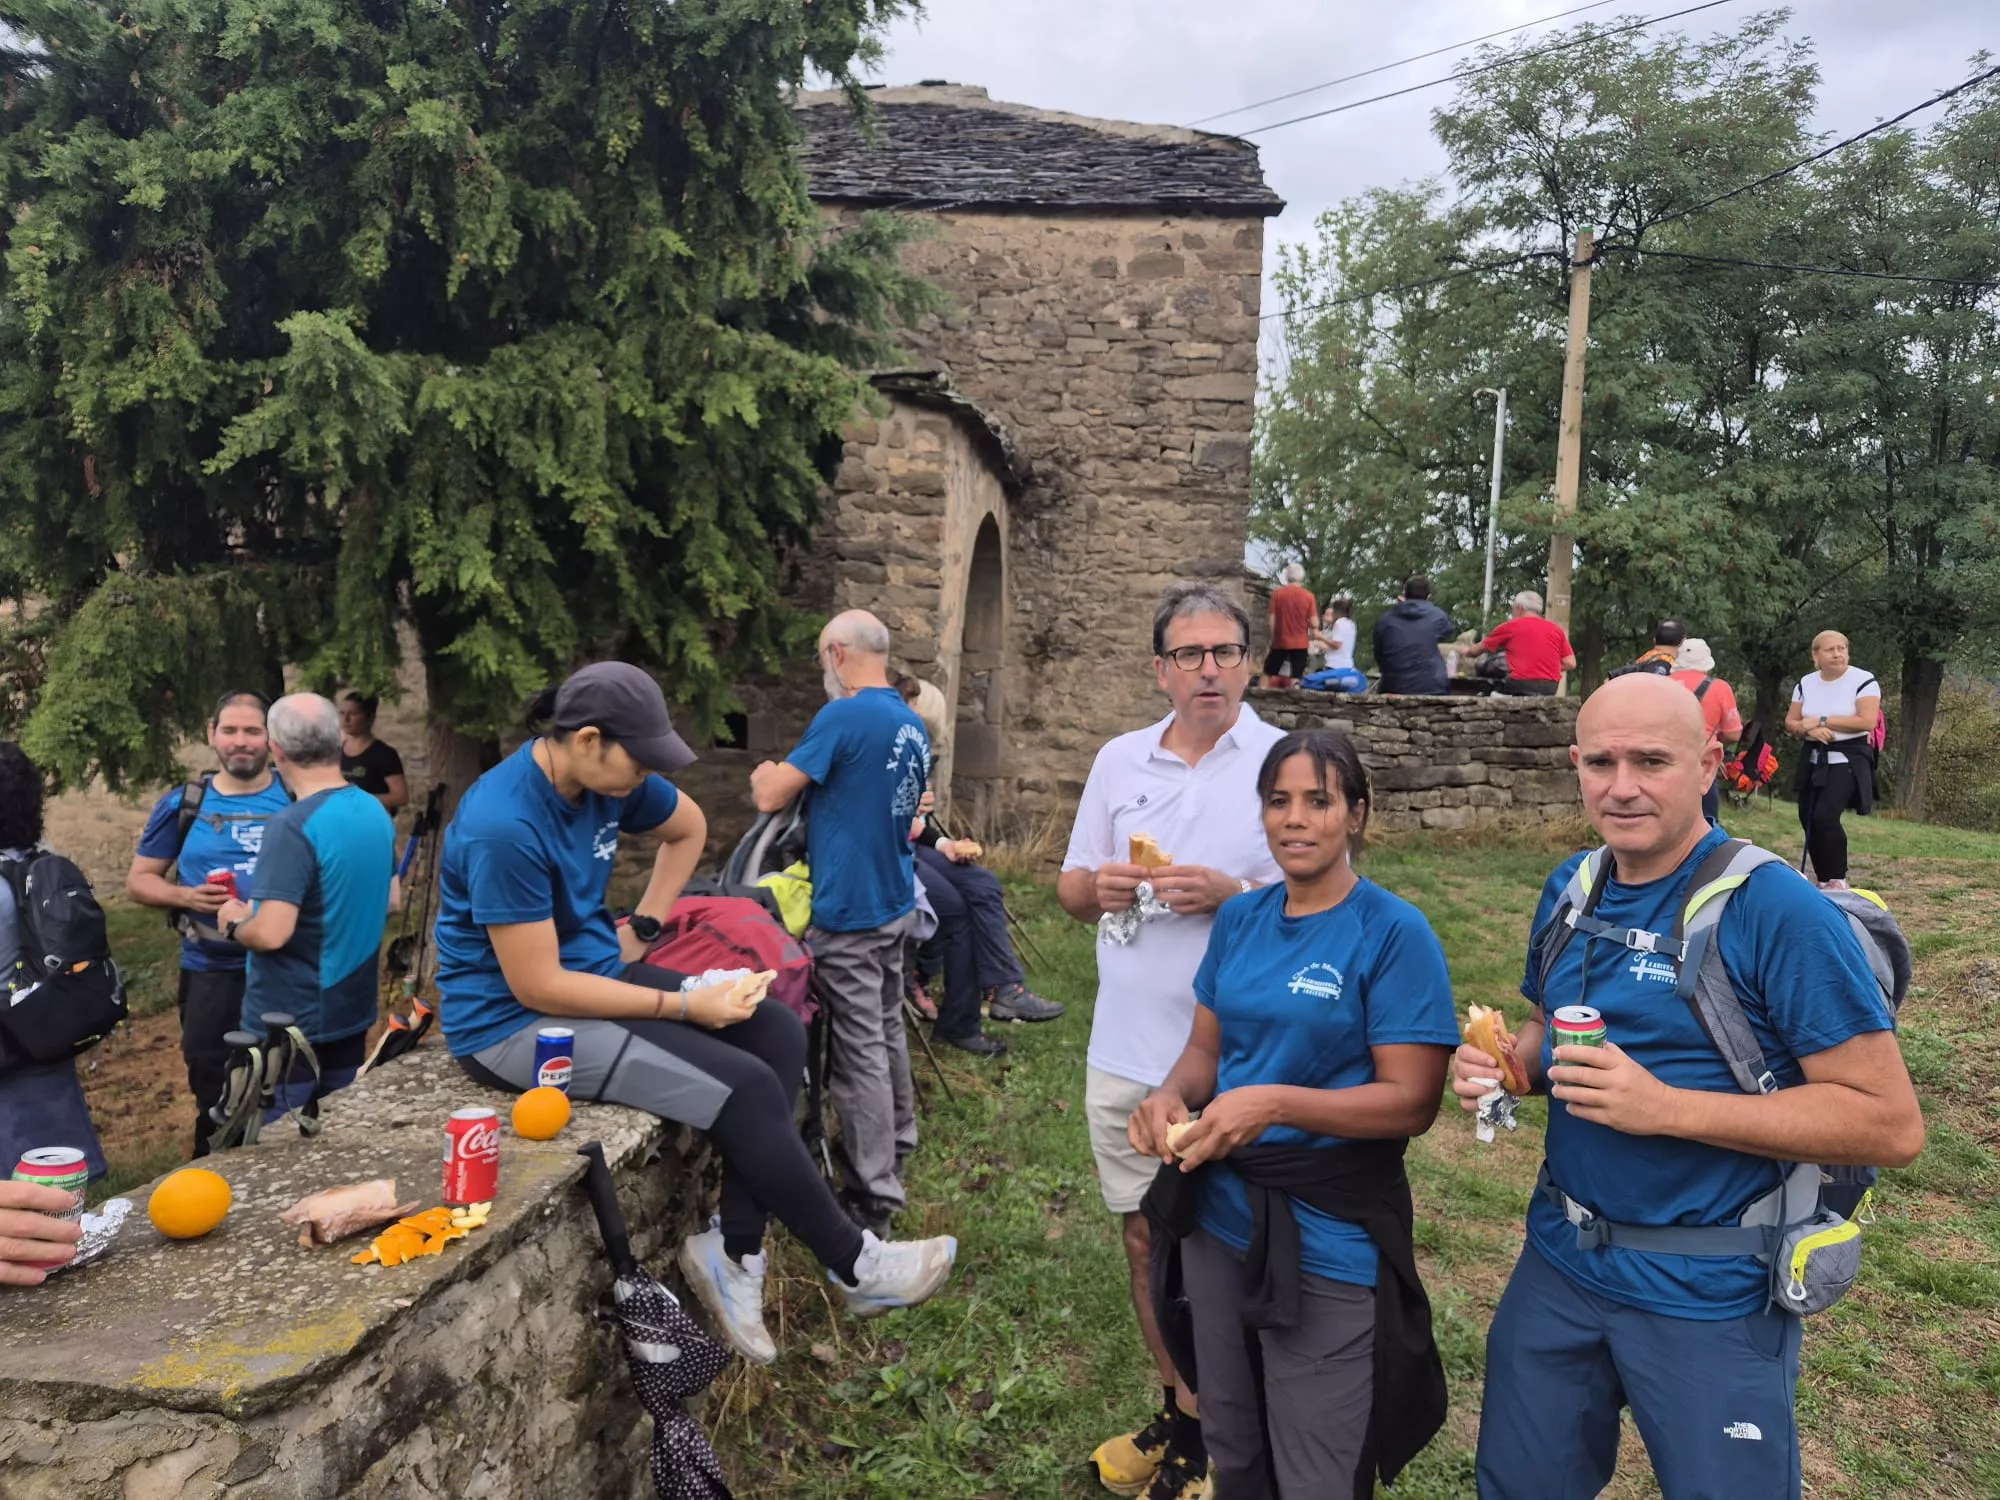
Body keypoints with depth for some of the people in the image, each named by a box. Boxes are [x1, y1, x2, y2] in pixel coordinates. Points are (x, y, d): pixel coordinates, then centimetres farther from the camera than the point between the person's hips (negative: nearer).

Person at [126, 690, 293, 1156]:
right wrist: (185, 896, -12)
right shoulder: (183, 805, 2)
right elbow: (139, 881, 7)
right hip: (211, 973, 1)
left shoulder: (298, 801, -2)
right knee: (213, 1097, 11)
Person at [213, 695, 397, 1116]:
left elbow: (271, 933, -27)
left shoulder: (292, 826, -22)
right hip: (352, 1013, 7)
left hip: (290, 1022, -7)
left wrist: (234, 923, -6)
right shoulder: (376, 812, 2)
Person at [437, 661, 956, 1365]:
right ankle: (855, 1268, -1)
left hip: (597, 966, 9)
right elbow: (537, 988, -26)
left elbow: (689, 827, 18)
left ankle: (734, 1251, -4)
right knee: (744, 1087, -20)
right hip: (512, 1022, -9)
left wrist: (642, 927, 8)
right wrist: (682, 1005, -22)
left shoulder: (609, 776, -4)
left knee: (778, 1036, -7)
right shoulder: (504, 827, -28)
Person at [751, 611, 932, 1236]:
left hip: (848, 911, -9)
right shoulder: (913, 725, 8)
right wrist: (793, 776, 23)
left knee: (860, 1052, -3)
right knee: (887, 1032, 22)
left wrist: (767, 776, 9)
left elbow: (771, 798, -14)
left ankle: (873, 1198, 4)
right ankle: (893, 1146, 38)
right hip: (895, 903, 9)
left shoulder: (844, 717, -18)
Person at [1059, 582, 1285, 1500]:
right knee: (1147, 1236, 16)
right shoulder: (1119, 761, 7)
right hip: (1127, 1047, 5)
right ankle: (1178, 1413, 36)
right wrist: (1097, 888, -10)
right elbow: (1069, 888, 13)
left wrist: (1231, 893, -21)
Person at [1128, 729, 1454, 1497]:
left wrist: (1275, 1104, -29)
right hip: (1220, 1218, 6)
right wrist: (1172, 1094, -13)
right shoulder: (1239, 920, 2)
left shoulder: (1395, 932, -16)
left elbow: (1412, 1101, -18)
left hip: (1331, 1242, -5)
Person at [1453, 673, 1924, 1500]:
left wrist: (1665, 1106, -28)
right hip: (1561, 1261, 6)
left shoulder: (1781, 912, -20)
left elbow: (1891, 1123, -20)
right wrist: (1506, 1063, -8)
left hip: (1710, 1293, -5)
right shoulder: (1568, 888, 0)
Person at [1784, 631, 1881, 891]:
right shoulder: (1805, 683, 7)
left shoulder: (1863, 680, -8)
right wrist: (1809, 730, -14)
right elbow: (1790, 723, 8)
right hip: (1814, 760, 6)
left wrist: (1820, 720, -17)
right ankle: (1824, 881, 18)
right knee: (1808, 820, 5)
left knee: (1825, 816, -20)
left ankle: (1838, 880, -5)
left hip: (1849, 760, -6)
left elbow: (1867, 722, -19)